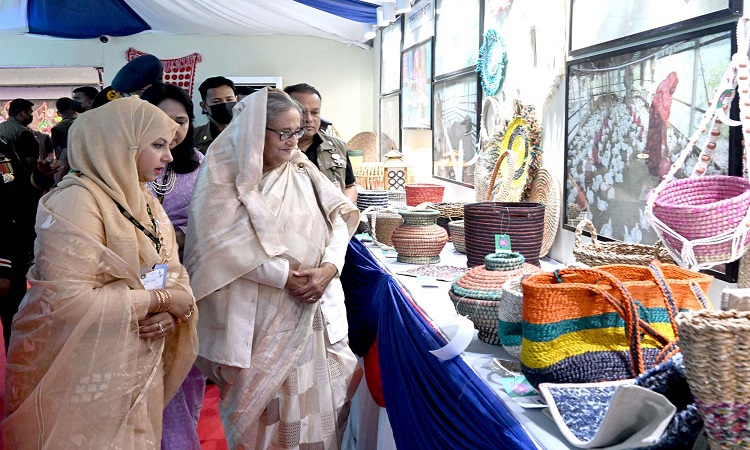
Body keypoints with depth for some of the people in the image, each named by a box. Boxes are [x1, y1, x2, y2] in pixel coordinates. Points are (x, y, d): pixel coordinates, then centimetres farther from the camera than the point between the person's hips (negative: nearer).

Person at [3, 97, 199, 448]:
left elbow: (173, 273, 9)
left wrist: (171, 311, -14)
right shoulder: (76, 201, -18)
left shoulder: (145, 202, 9)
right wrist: (159, 300, -19)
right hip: (83, 377, -8)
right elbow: (67, 300, -27)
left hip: (139, 372, 8)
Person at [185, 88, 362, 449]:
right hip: (257, 315, -4)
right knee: (261, 404, 5)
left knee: (315, 397, 8)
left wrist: (329, 267, -15)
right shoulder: (225, 174, -5)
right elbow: (226, 243, -16)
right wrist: (286, 276, -19)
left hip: (314, 308, 4)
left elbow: (339, 217, 3)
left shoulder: (301, 169, 8)